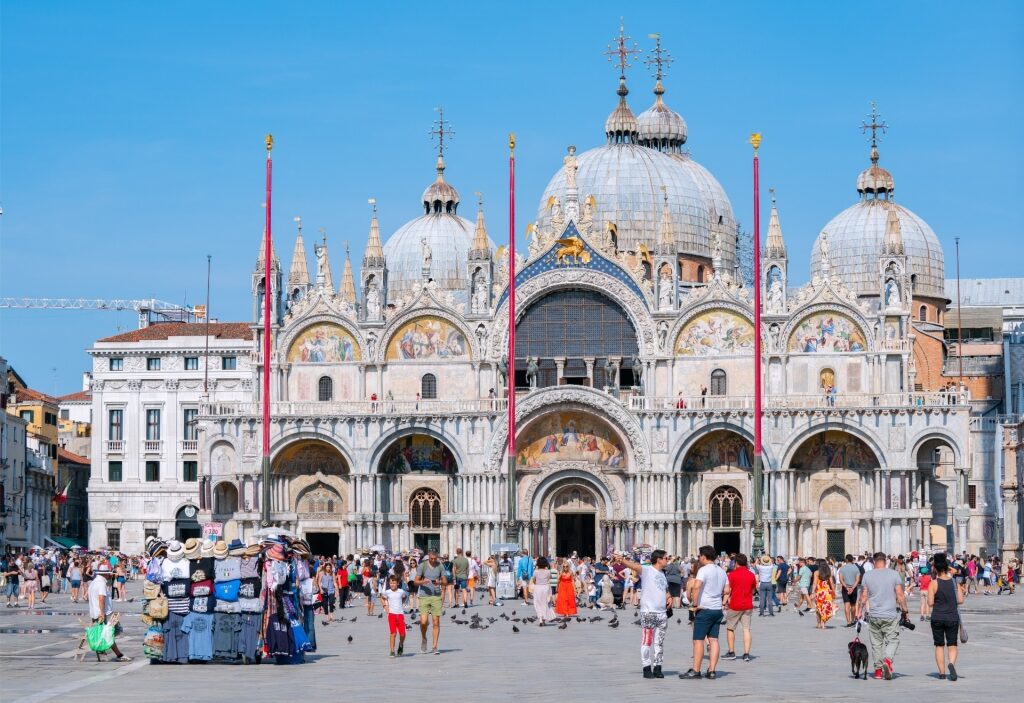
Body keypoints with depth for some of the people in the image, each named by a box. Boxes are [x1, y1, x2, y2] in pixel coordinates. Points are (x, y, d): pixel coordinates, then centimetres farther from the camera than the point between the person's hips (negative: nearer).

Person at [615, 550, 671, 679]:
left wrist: (669, 598, 8)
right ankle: (646, 667, 0)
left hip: (662, 613, 7)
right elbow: (634, 566, -24)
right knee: (647, 641, -4)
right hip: (648, 612, -7)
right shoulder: (646, 570, -5)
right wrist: (622, 560, -43)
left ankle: (657, 667, 15)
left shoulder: (663, 574, 18)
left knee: (659, 642, 10)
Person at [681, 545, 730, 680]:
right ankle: (712, 670, 4)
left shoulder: (704, 570, -12)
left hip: (704, 609, -7)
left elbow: (696, 587, -26)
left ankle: (695, 671, -1)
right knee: (713, 640, 7)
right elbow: (727, 591, 13)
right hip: (717, 609, 7)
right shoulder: (721, 571, 12)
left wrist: (695, 604, -19)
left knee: (698, 640, -2)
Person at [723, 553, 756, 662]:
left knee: (730, 628, 11)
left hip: (734, 605, -3)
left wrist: (724, 602, -2)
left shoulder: (732, 574, -8)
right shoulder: (751, 575, 4)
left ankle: (731, 652, 13)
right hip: (747, 606, 3)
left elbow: (728, 590, -10)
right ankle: (746, 653, -4)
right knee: (746, 629, 3)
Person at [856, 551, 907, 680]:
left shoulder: (867, 575, 2)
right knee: (892, 640, 4)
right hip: (890, 615, -2)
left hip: (873, 616, 2)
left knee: (876, 643, 11)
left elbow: (863, 597, 3)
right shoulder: (894, 574, -2)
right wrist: (905, 609, 6)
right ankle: (887, 660, -21)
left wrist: (859, 612, 12)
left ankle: (878, 669, 13)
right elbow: (900, 595, -4)